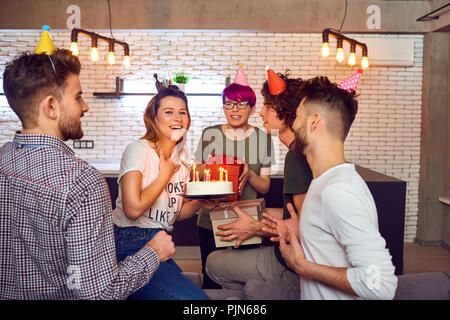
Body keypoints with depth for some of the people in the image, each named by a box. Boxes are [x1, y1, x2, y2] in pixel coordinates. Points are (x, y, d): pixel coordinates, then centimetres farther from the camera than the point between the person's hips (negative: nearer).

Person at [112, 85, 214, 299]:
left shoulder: (182, 154, 12)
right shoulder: (139, 150, -12)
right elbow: (133, 209, -25)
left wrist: (200, 203, -3)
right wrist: (165, 175, -12)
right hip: (132, 246, -8)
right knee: (196, 299, -18)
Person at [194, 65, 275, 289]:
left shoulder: (262, 138, 2)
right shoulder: (209, 135, 3)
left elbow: (265, 187, 4)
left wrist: (249, 174, -16)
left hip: (248, 222, 0)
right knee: (211, 282, 4)